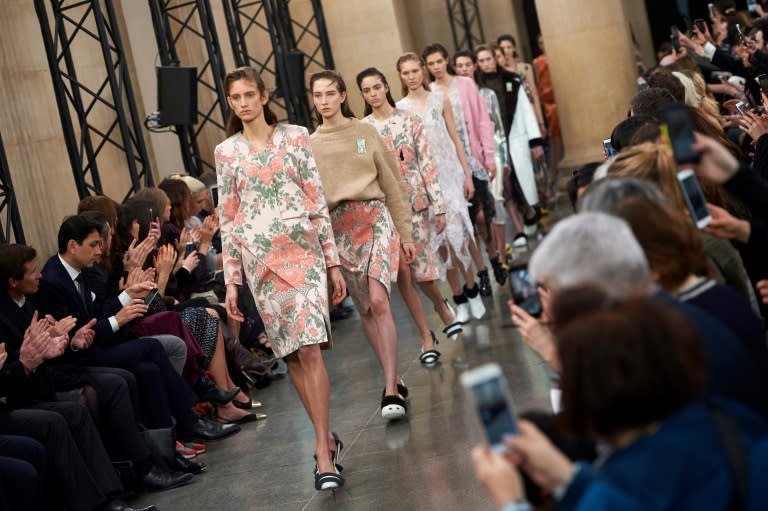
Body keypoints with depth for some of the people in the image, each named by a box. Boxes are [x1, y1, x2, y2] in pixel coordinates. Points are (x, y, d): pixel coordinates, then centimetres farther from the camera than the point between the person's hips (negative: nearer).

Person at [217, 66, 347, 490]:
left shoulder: (296, 137, 4)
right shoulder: (226, 152, 8)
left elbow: (317, 201, 4)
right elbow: (228, 219, 9)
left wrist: (332, 261, 1)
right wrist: (231, 280, 5)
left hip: (301, 250, -2)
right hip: (259, 259, 2)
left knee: (309, 347, -14)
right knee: (291, 353, 5)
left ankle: (323, 449, -12)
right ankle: (326, 439, 17)